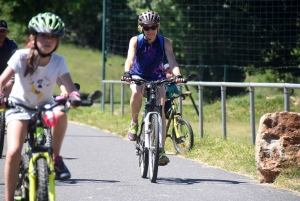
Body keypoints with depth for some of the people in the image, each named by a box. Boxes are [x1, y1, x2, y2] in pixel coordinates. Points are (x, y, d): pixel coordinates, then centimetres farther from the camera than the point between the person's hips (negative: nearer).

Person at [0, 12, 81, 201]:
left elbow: (69, 84, -20)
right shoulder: (22, 56, -15)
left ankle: (56, 158, -13)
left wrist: (75, 96, -43)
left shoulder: (58, 61, -9)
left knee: (60, 115, -35)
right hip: (19, 107, -1)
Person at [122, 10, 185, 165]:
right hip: (138, 76, -1)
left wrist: (177, 75, -46)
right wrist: (127, 73, -51)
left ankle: (161, 150, -17)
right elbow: (130, 59, -30)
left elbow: (172, 61, -25)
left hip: (157, 78, 1)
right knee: (136, 93, -37)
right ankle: (134, 123, -10)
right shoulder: (135, 41, -16)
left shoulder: (164, 42, -15)